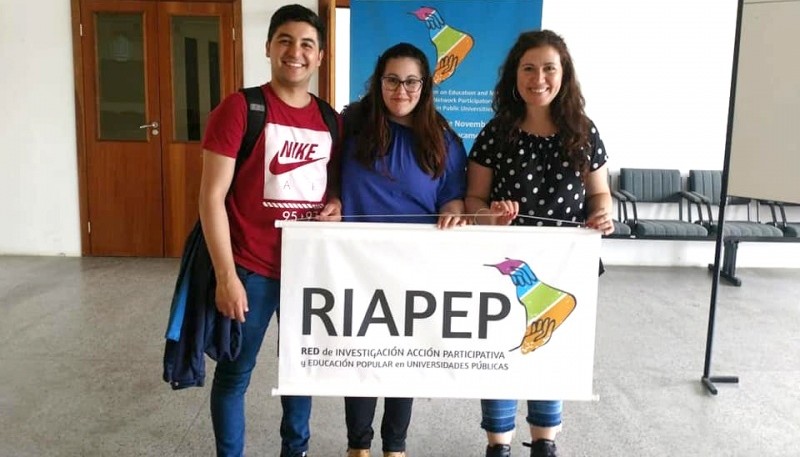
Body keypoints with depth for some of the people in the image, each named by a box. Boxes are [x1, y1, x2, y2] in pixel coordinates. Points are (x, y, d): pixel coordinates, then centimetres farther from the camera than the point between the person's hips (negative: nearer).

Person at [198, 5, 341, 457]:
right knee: (234, 374, 9)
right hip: (251, 269, -4)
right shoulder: (239, 108, -9)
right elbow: (212, 196, -12)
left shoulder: (330, 120, 6)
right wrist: (226, 275, -16)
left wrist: (337, 203, -4)